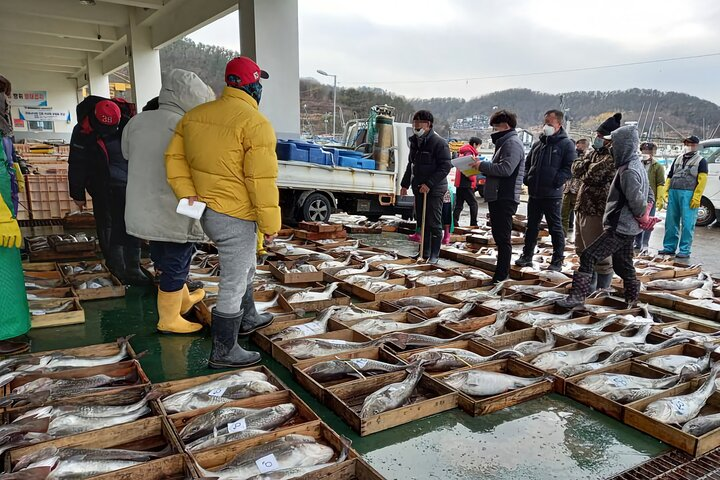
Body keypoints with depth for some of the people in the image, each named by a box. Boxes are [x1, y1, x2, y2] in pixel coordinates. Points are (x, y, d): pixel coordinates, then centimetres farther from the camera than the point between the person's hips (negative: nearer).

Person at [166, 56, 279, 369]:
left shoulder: (195, 115, 8)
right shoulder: (256, 124, -17)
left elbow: (174, 157, 7)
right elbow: (261, 179, -20)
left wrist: (186, 193, 1)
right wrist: (271, 223, -13)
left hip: (206, 211, 9)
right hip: (235, 217, -9)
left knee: (244, 268, 28)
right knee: (233, 286, 4)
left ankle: (248, 319, 46)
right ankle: (223, 352, 17)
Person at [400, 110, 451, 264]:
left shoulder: (439, 143, -13)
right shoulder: (415, 141, 12)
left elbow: (445, 167, -18)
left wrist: (429, 184, -23)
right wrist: (405, 184, 18)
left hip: (434, 189, -8)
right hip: (419, 188, 8)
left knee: (434, 223, -2)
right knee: (421, 221, 13)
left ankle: (434, 254, 7)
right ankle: (425, 251, 23)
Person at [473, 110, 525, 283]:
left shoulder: (513, 143, -11)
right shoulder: (504, 142, 20)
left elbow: (506, 169, -23)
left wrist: (483, 165, -14)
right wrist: (483, 168, 7)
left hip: (505, 198, -10)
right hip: (497, 196, 10)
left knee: (503, 237, -6)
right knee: (498, 235, 16)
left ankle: (501, 275, -2)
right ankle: (502, 272, 26)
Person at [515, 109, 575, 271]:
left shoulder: (566, 144, -5)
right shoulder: (538, 143, 14)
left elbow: (569, 168, -13)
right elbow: (528, 163, 23)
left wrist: (555, 182, -21)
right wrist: (527, 178, 7)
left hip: (552, 195, -6)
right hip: (534, 193, 6)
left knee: (555, 228, 3)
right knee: (532, 226, 14)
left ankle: (557, 261, 11)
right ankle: (527, 256, 25)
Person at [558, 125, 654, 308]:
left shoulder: (628, 172, -20)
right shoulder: (637, 165, 12)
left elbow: (637, 201, -23)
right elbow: (649, 195, 18)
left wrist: (642, 218, -4)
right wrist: (644, 217, 6)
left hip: (619, 228, -10)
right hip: (628, 228, 10)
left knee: (588, 256, -11)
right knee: (623, 265, 19)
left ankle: (578, 296, -11)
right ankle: (632, 300, 31)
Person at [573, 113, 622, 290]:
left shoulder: (613, 157, -14)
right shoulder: (595, 152, 14)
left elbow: (592, 177, -20)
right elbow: (575, 169, 8)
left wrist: (584, 172, -1)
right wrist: (587, 164, -9)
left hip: (597, 210, -10)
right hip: (583, 207, 10)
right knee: (583, 249, 20)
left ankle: (603, 289, 10)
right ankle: (589, 287, 35)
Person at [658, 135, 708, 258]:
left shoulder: (701, 161, 4)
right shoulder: (678, 159, 20)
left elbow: (702, 180, -5)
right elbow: (669, 177, 20)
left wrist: (696, 197, -15)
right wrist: (666, 192, 7)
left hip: (688, 194, -5)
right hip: (673, 192, 5)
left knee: (687, 224, -5)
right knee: (671, 222, 7)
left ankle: (685, 251, -1)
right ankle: (669, 247, 15)